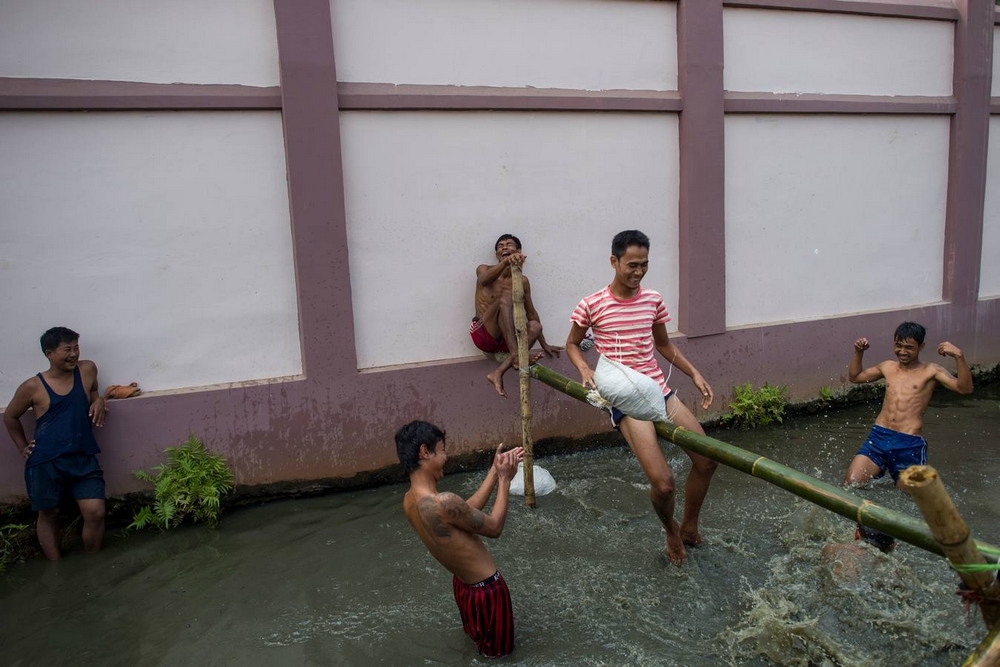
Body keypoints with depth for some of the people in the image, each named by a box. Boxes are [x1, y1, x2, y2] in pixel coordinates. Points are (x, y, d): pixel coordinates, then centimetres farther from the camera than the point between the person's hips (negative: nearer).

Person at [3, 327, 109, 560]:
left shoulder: (87, 370, 1)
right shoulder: (32, 387, -4)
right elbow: (10, 417, 13)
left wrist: (98, 401, 3)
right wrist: (22, 447, 10)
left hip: (83, 458, 2)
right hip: (46, 463, -1)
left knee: (95, 513, -5)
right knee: (48, 515, 12)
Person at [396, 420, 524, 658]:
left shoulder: (410, 500, -7)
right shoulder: (442, 503, -37)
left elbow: (468, 510, 1)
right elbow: (494, 527, -21)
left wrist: (495, 470, 0)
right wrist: (505, 479, -12)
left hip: (462, 583, 8)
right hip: (486, 589, -8)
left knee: (476, 636, 34)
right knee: (496, 651, 19)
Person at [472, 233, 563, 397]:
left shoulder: (522, 281, 12)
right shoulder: (484, 269, 3)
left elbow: (531, 311, 17)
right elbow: (485, 280, -23)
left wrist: (544, 345, 17)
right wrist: (506, 262, -44)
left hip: (503, 339, 4)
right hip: (483, 334, -4)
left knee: (535, 326, -25)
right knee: (506, 297, -26)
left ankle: (498, 372, -37)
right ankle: (517, 355, -42)